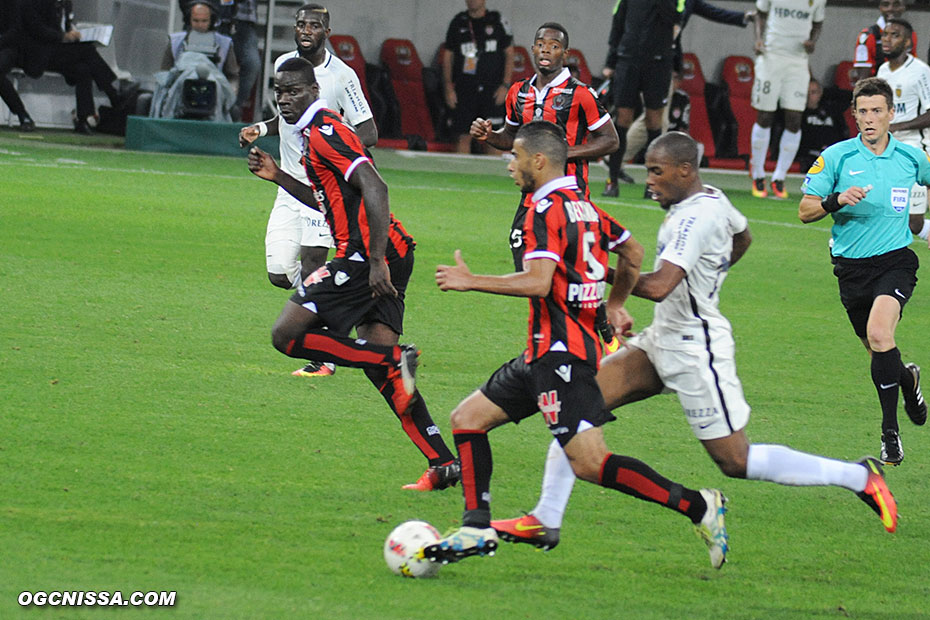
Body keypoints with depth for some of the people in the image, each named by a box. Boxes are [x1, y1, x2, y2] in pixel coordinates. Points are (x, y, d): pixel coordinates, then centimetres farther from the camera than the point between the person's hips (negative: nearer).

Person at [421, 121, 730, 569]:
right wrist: (614, 305, 36)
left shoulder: (546, 211, -13)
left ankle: (696, 506, -16)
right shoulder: (583, 205, 14)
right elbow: (632, 253, 23)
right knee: (467, 419, 13)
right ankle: (477, 529, 10)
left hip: (561, 354, -10)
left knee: (589, 463, -16)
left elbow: (537, 282, -25)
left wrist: (470, 281, -16)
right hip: (547, 352, 10)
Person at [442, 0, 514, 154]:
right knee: (464, 137, 0)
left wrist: (505, 85, -5)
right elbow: (447, 56, 11)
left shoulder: (497, 21, 4)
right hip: (464, 88, 2)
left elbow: (509, 54, 5)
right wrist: (449, 88, 2)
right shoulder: (458, 23, 8)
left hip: (492, 90, -2)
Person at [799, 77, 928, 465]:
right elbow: (805, 211, -4)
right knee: (876, 348, 12)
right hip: (851, 268, 2)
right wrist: (836, 200, -22)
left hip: (895, 260, -2)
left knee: (879, 334, -26)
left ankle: (890, 430, -18)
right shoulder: (836, 157, -4)